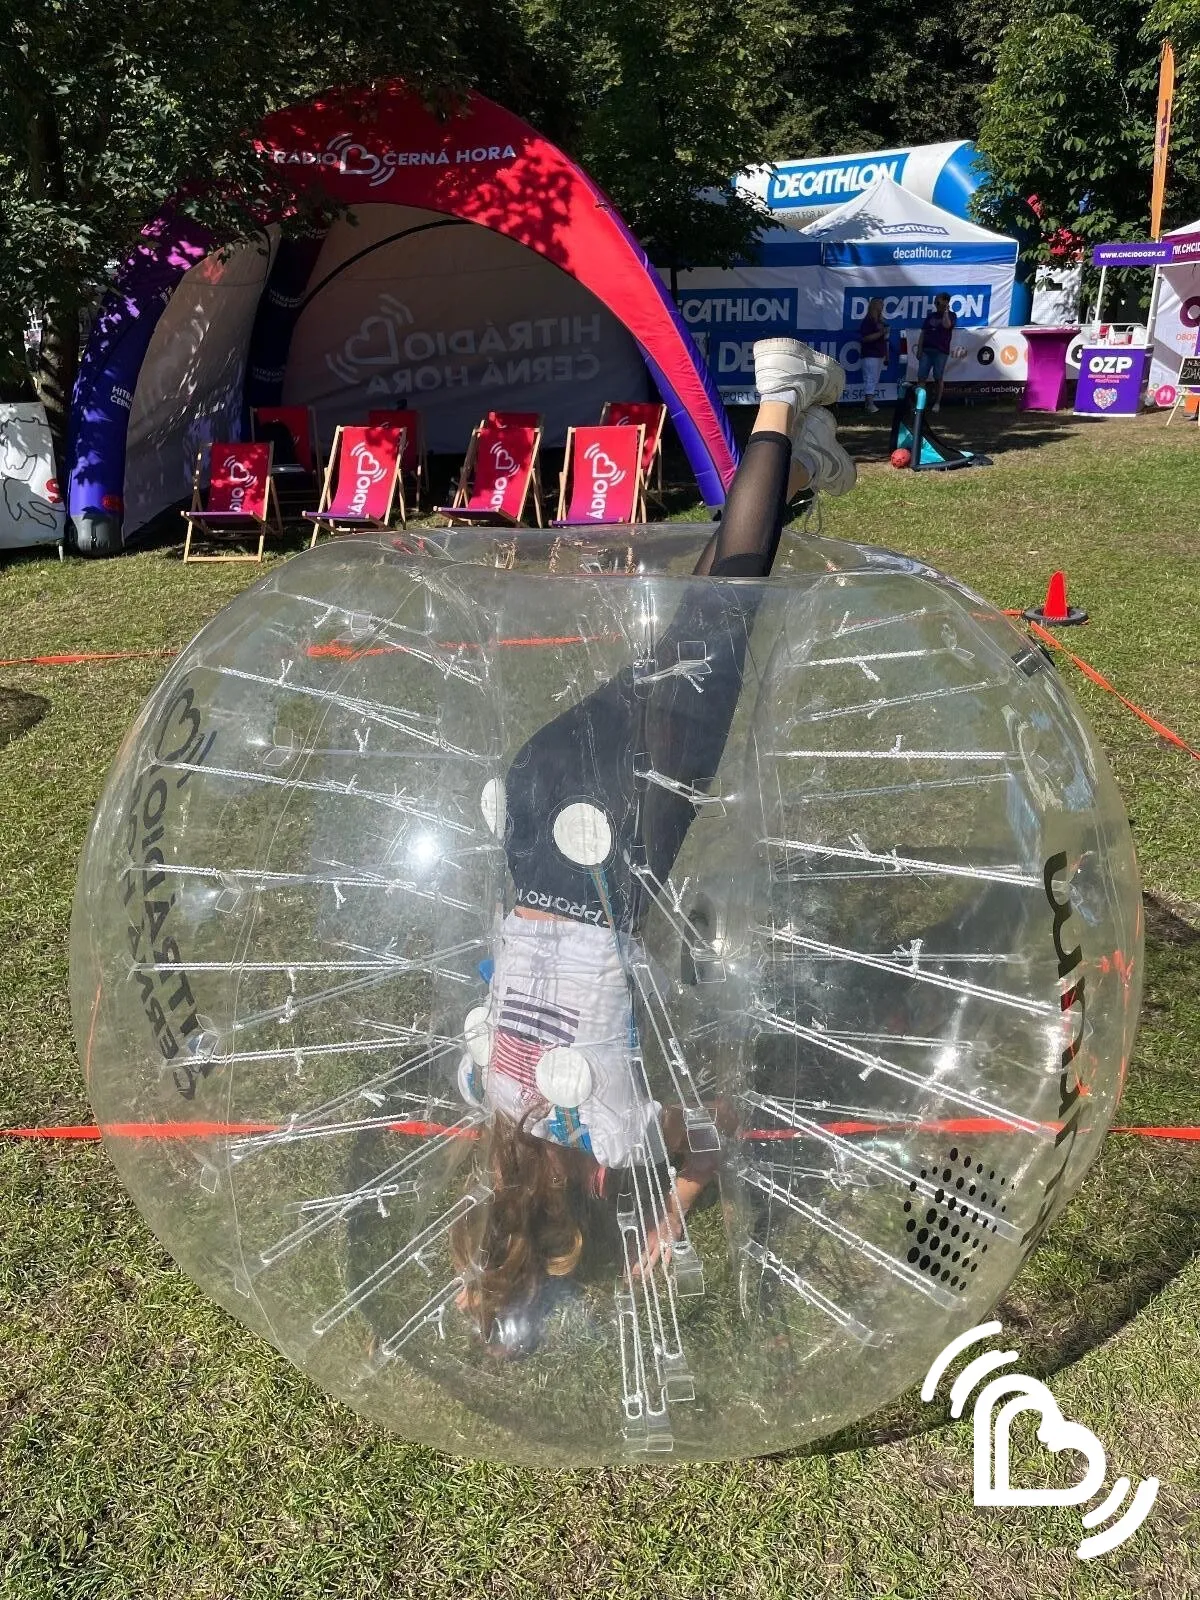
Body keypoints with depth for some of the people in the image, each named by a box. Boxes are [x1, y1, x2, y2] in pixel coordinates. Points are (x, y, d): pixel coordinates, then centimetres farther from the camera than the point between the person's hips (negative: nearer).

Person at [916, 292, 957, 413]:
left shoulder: (951, 315, 3)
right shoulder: (931, 316, 15)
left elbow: (946, 325, -21)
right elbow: (923, 333, 12)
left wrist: (945, 311, -13)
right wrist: (919, 350, 4)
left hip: (941, 351, -4)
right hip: (926, 350, 4)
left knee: (939, 378, 0)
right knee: (921, 377, -5)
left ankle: (937, 403, 7)